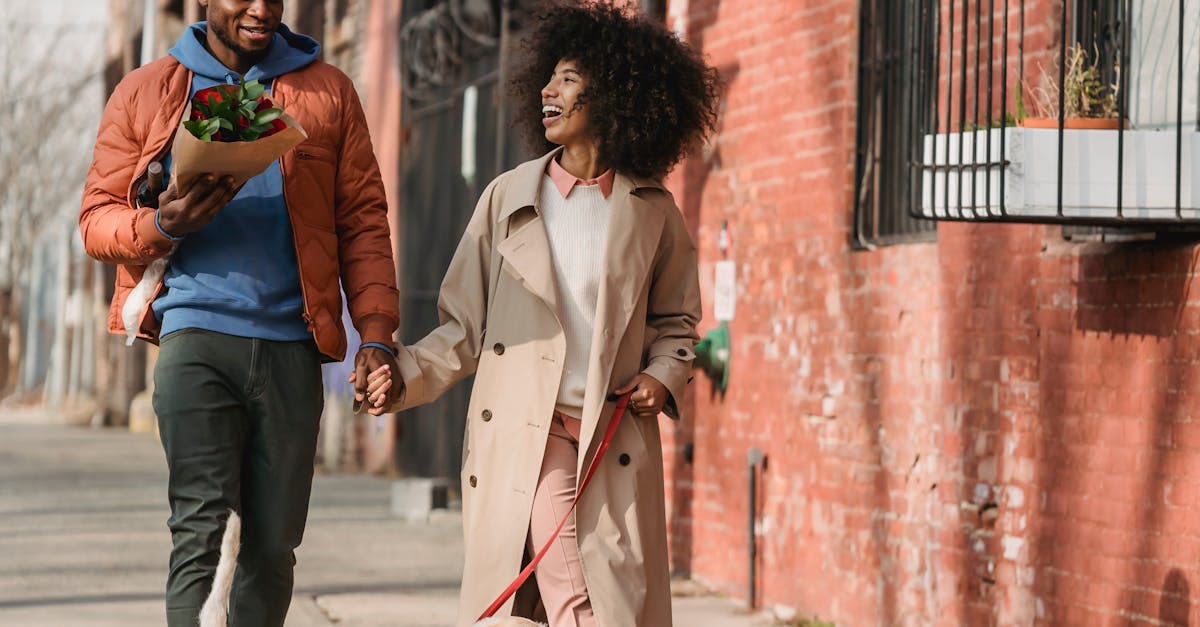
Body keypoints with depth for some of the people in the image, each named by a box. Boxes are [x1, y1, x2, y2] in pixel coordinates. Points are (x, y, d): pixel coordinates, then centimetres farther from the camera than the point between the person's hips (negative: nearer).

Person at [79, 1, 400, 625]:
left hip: (291, 345, 2)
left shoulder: (328, 92, 13)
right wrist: (162, 226, -14)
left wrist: (375, 336, 1)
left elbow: (363, 221, 11)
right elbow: (97, 217, 8)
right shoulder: (146, 93, 10)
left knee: (273, 544, 3)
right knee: (200, 530, -14)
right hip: (196, 332, -2)